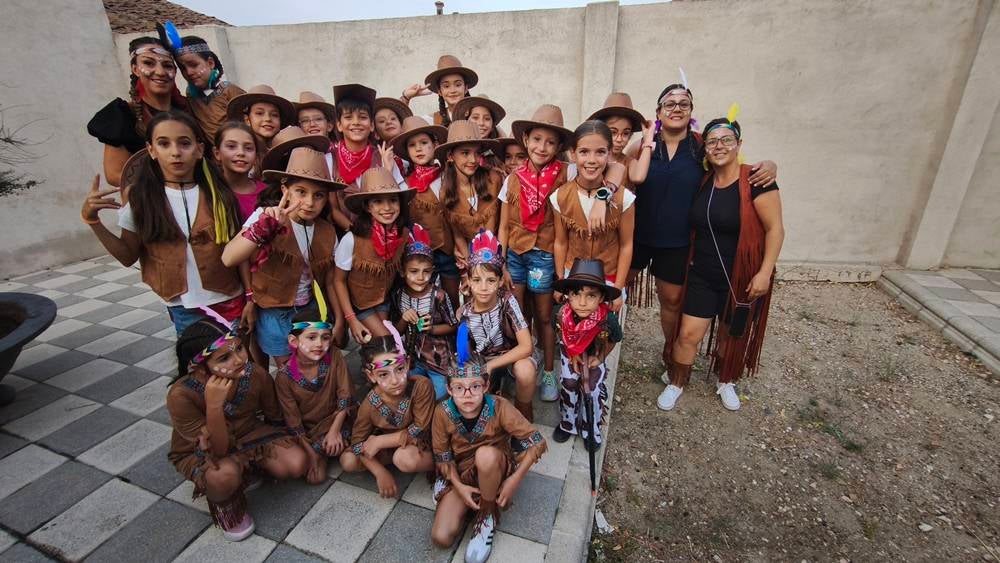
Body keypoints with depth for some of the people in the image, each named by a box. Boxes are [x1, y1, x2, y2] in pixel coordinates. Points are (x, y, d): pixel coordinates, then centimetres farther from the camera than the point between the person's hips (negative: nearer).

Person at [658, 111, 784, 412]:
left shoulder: (755, 181, -13)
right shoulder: (703, 181, 2)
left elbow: (775, 229, -13)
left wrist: (764, 272, -18)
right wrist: (692, 257, 7)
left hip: (742, 279, -3)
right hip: (702, 275, 3)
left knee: (732, 336, 16)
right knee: (688, 334, 1)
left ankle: (726, 382, 42)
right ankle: (676, 384, 23)